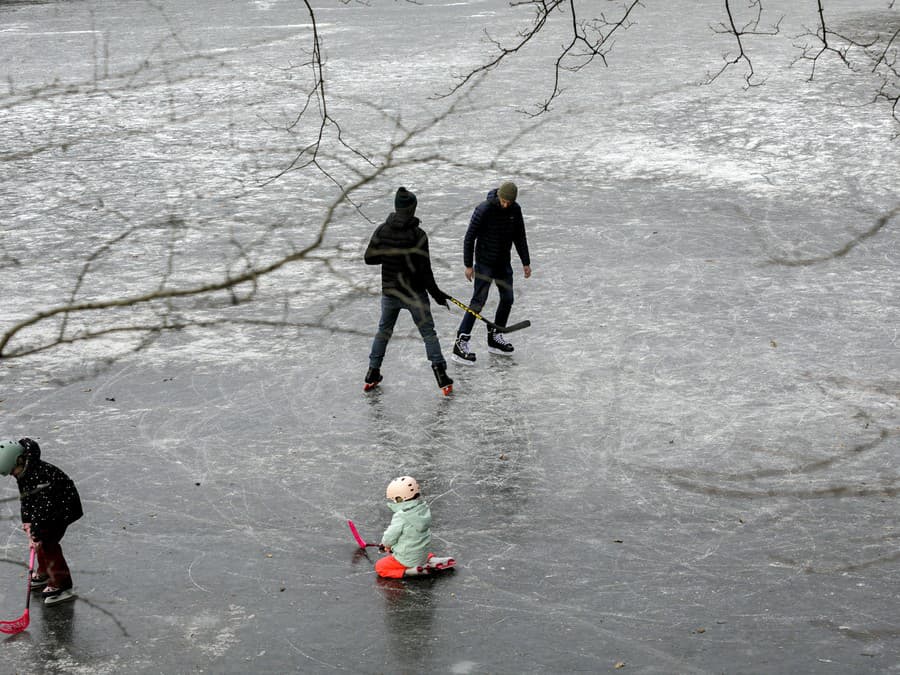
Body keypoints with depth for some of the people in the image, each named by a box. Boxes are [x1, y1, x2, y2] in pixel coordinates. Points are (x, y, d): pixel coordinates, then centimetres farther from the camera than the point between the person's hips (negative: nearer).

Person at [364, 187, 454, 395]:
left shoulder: (382, 231, -6)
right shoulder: (417, 235, -17)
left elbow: (369, 258, 1)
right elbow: (424, 269, -16)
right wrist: (435, 293, -5)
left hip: (389, 292, 4)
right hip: (414, 294, -3)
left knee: (384, 331, 21)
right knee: (428, 333, 7)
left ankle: (372, 374, 26)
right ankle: (441, 375, 5)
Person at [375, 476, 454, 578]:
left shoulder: (400, 517, -28)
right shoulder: (424, 509, -6)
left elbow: (389, 538, -16)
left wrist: (387, 545, 9)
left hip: (407, 559, -7)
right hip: (422, 554, 7)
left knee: (380, 567, 8)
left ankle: (408, 571, -9)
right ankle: (430, 560, 13)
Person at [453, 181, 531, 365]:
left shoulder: (515, 209, -2)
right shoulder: (483, 210, -20)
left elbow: (520, 237, 10)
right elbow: (469, 237, -14)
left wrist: (526, 262, 11)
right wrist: (468, 265, -13)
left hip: (504, 263, 6)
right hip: (485, 262, -6)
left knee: (507, 299, 9)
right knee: (479, 301, -12)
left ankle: (495, 337, 23)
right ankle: (461, 343, -12)